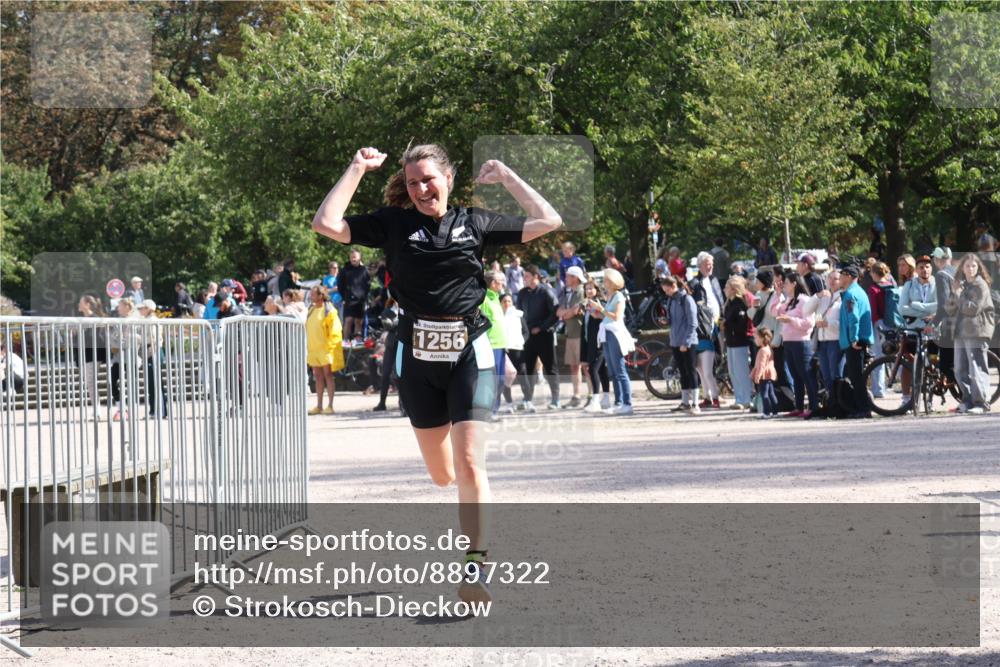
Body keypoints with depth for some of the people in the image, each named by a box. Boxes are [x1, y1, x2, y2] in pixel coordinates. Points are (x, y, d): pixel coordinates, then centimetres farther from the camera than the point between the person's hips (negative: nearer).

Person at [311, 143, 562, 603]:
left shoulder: (474, 223, 7)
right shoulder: (394, 223, 5)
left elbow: (547, 222, 10)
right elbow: (326, 224, -3)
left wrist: (506, 178, 10)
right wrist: (357, 170, 1)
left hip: (468, 353, -2)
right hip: (418, 357, 2)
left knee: (469, 463, -15)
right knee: (442, 474, 11)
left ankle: (476, 568, -16)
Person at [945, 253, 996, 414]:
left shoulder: (980, 286, -5)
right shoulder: (961, 285, 17)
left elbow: (973, 309, -15)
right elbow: (950, 310, 12)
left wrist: (959, 294, -10)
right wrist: (954, 294, -4)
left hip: (977, 332, -8)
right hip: (961, 332, 8)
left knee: (977, 370, -10)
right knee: (961, 371, 8)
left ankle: (981, 402, -8)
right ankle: (968, 400, 16)